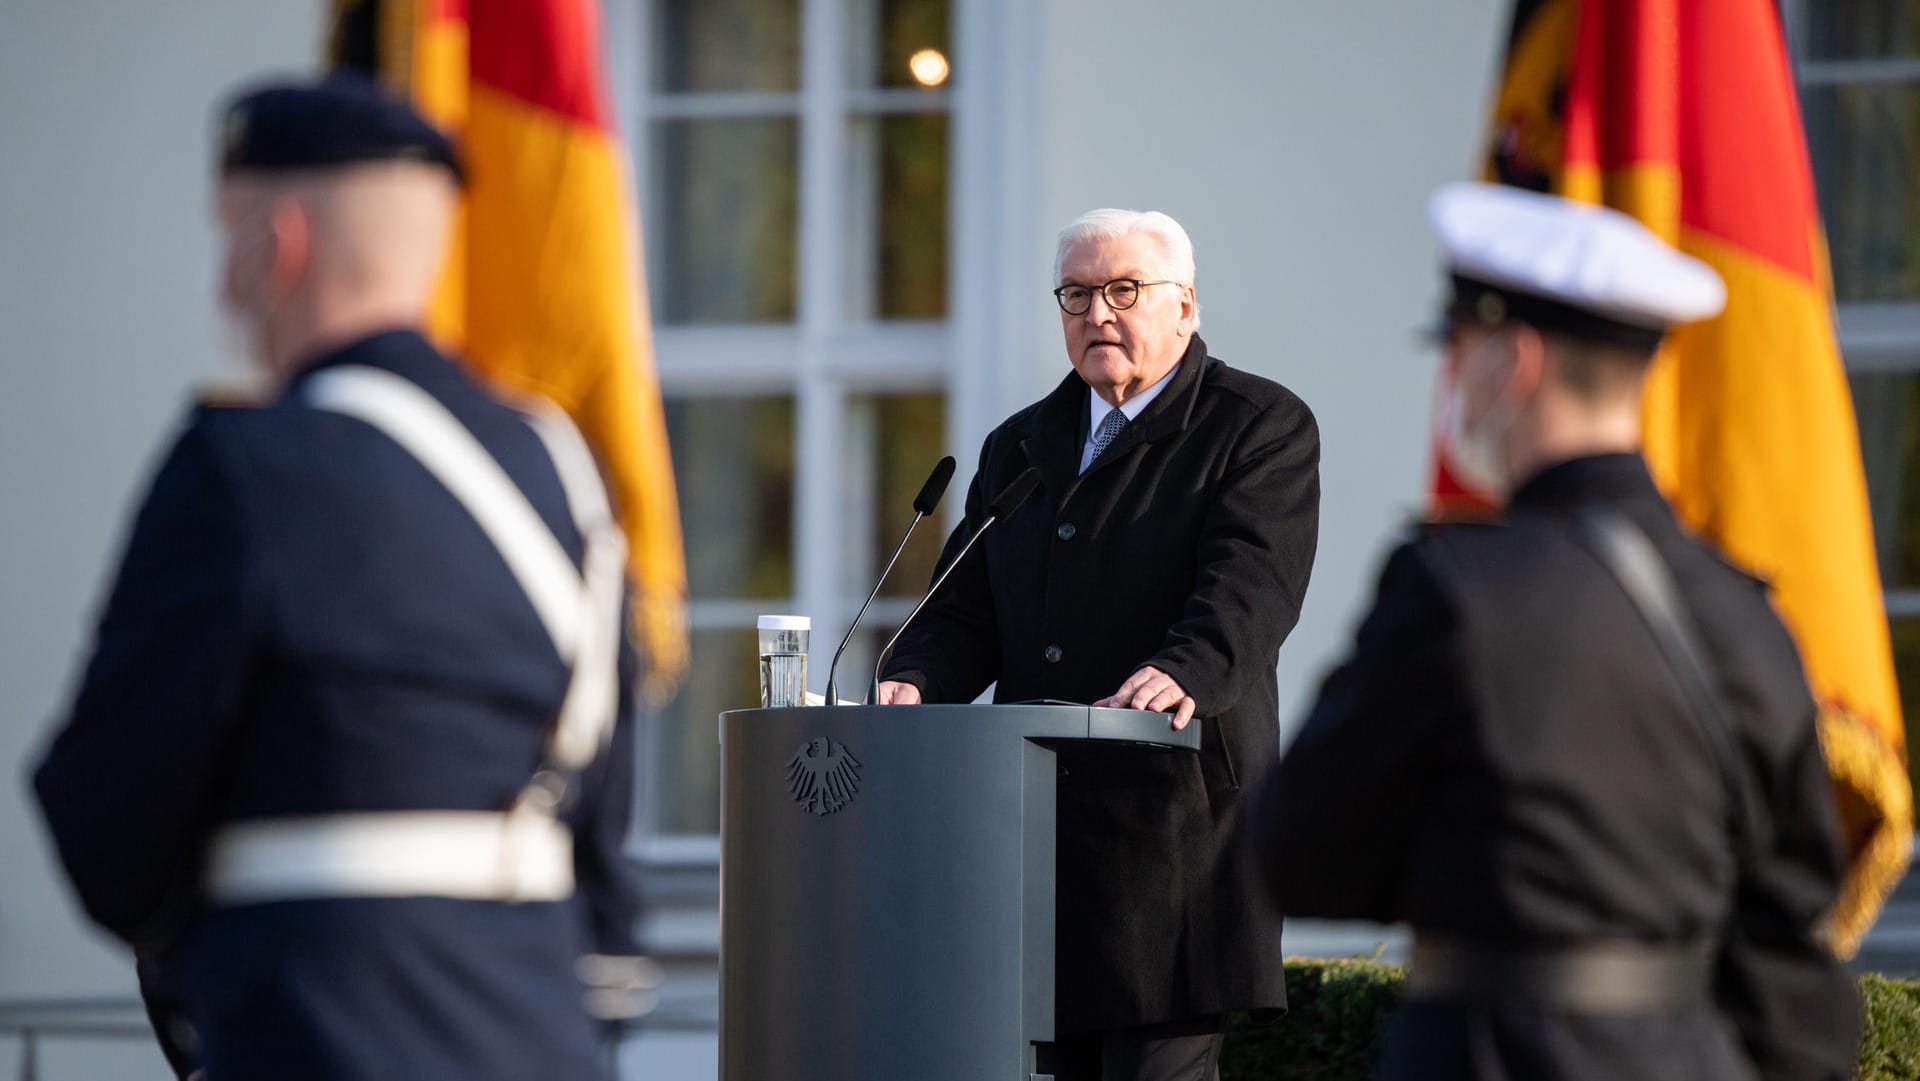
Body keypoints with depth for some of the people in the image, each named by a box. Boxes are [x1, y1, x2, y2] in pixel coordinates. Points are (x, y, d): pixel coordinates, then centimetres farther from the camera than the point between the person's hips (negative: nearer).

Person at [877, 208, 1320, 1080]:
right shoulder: (1021, 447, 21)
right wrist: (915, 683, -7)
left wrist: (1184, 672, -34)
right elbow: (966, 614, 16)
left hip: (1176, 815, -6)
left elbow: (1251, 584, -14)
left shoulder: (1261, 427, 2)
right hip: (1044, 828, 6)